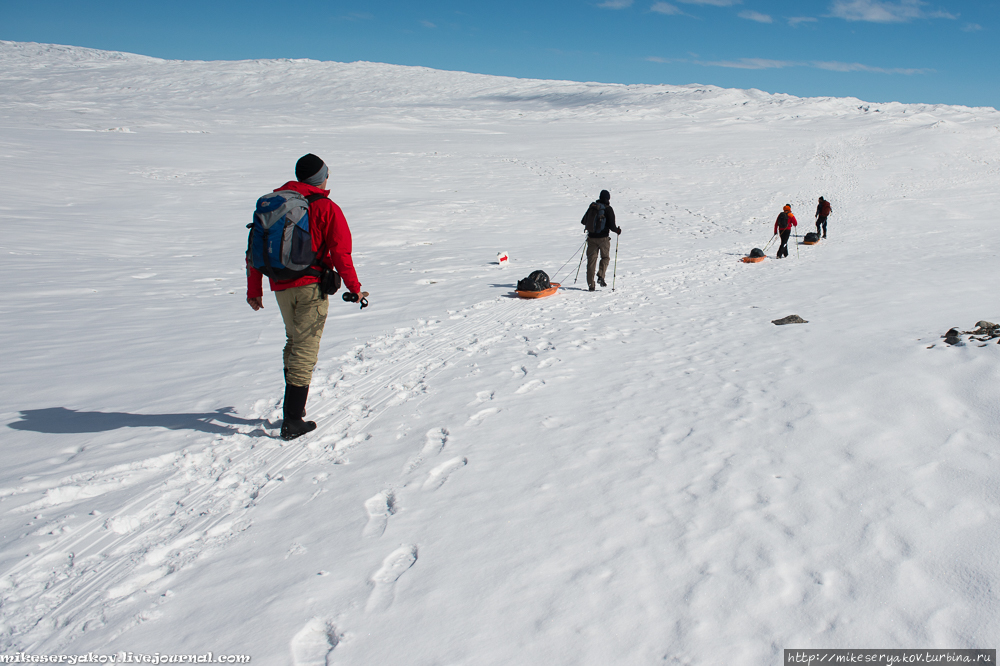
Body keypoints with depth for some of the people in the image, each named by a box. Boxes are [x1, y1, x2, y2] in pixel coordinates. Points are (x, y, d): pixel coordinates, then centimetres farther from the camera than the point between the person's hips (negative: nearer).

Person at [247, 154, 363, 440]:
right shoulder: (326, 208, -6)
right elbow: (340, 253, -10)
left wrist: (253, 290, 19)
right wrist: (354, 287, 1)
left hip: (281, 287, 6)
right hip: (311, 286, -5)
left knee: (294, 341, 23)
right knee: (305, 350, -3)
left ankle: (292, 405, 26)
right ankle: (292, 421, -4)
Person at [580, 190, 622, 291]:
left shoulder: (592, 206, 5)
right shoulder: (608, 209, -7)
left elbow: (583, 221, 12)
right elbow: (611, 225, -12)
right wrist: (617, 230, 8)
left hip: (591, 237, 3)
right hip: (603, 237, -3)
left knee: (591, 260, 6)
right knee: (605, 257, 18)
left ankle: (591, 284, 4)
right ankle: (601, 276, -3)